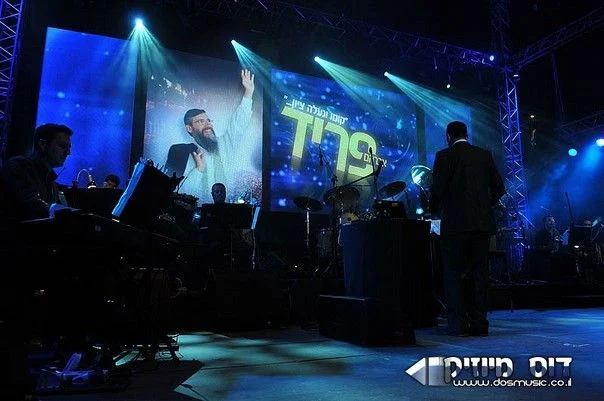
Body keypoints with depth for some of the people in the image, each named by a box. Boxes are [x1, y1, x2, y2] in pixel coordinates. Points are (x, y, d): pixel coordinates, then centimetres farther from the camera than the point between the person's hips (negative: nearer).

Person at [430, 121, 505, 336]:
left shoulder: (445, 155, -3)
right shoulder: (485, 155, 12)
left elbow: (438, 188, -10)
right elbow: (498, 188, 10)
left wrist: (434, 209, 7)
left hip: (455, 222, -4)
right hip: (482, 222, 5)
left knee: (454, 273, 2)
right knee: (479, 272, 9)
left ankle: (459, 324, 2)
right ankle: (479, 323, 11)